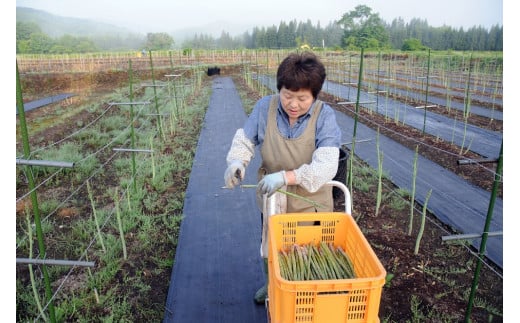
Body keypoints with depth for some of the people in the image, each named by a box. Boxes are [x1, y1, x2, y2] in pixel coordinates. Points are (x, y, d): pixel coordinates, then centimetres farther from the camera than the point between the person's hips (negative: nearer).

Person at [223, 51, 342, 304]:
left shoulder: (324, 116, -22)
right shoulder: (264, 107, -14)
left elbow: (326, 165, -30)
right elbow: (245, 140, -4)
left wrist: (286, 176, -43)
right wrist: (236, 162, -26)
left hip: (310, 201, -3)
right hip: (271, 199, 3)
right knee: (270, 249, 27)